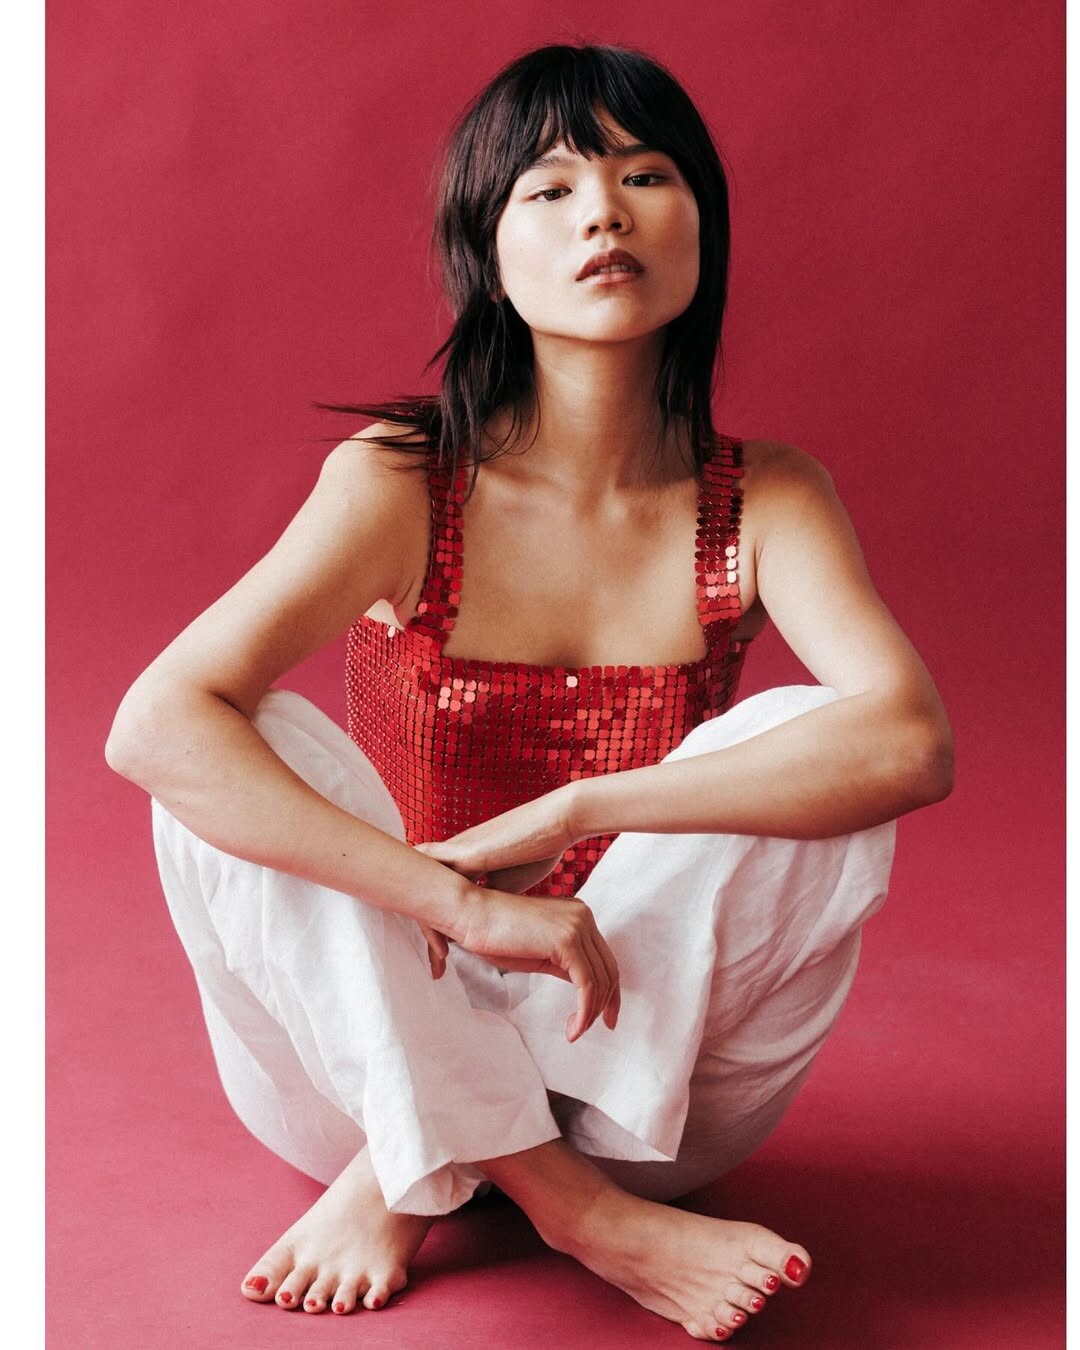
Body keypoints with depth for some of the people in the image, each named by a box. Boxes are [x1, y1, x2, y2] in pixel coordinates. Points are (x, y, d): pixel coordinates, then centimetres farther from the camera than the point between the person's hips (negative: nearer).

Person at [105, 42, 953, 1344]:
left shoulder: (766, 501, -8)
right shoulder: (401, 482, -13)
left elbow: (911, 741, -27)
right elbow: (153, 725, -27)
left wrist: (569, 812, -32)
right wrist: (460, 899, -36)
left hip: (646, 1068, 1)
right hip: (384, 1051, 0)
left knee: (799, 743, -24)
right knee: (243, 755, -25)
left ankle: (414, 1181, -19)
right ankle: (580, 1209, -25)